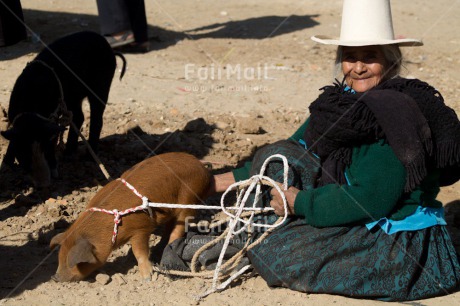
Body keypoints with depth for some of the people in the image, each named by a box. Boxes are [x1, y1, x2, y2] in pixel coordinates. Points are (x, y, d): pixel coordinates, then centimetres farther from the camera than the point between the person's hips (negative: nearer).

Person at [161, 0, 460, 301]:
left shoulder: (399, 114, -22)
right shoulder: (342, 101, 3)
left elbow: (371, 199, -26)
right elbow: (293, 154, 12)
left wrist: (299, 203, -18)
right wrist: (221, 182, 8)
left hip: (401, 245, -8)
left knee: (279, 254, -20)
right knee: (278, 156, -5)